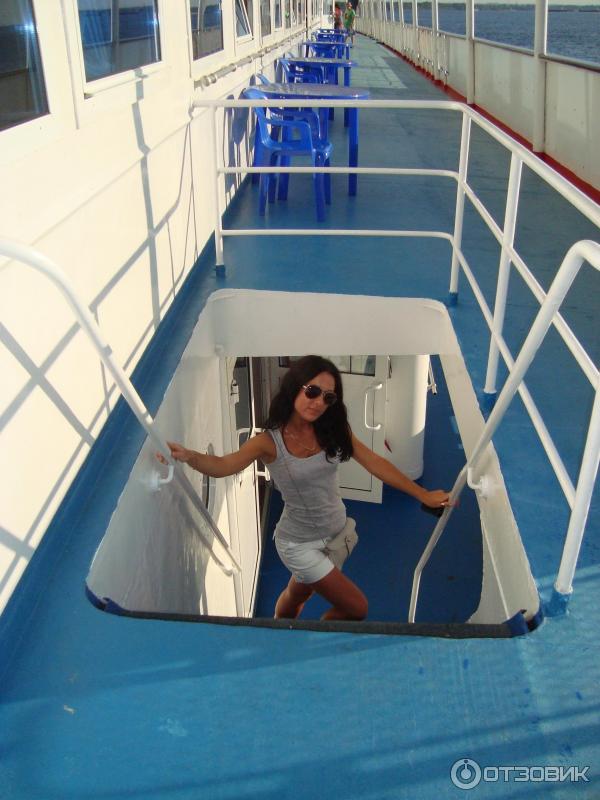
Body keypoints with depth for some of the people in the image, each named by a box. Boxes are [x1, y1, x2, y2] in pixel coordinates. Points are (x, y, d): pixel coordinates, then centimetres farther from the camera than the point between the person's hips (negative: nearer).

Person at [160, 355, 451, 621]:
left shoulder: (334, 430, -8)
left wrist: (423, 495, -6)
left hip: (338, 531, 5)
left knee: (297, 594, 27)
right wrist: (187, 455, -55)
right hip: (300, 543, -5)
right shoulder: (270, 441, -22)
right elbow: (222, 465, -34)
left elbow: (375, 463, -5)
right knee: (357, 608, 1)